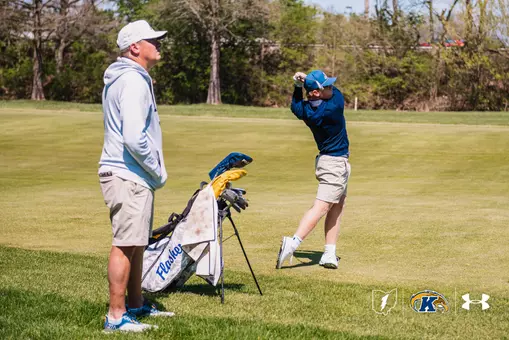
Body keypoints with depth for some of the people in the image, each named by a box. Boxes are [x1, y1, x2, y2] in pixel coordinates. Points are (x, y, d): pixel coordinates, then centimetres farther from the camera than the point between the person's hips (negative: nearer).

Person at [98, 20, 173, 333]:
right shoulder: (134, 81, -16)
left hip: (135, 176, 11)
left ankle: (136, 305, 29)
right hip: (128, 176, -11)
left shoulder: (128, 78, 17)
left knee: (136, 244, 18)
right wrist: (158, 171, -12)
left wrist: (155, 171, 18)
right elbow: (134, 138, -24)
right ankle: (116, 318, -7)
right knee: (126, 245, -9)